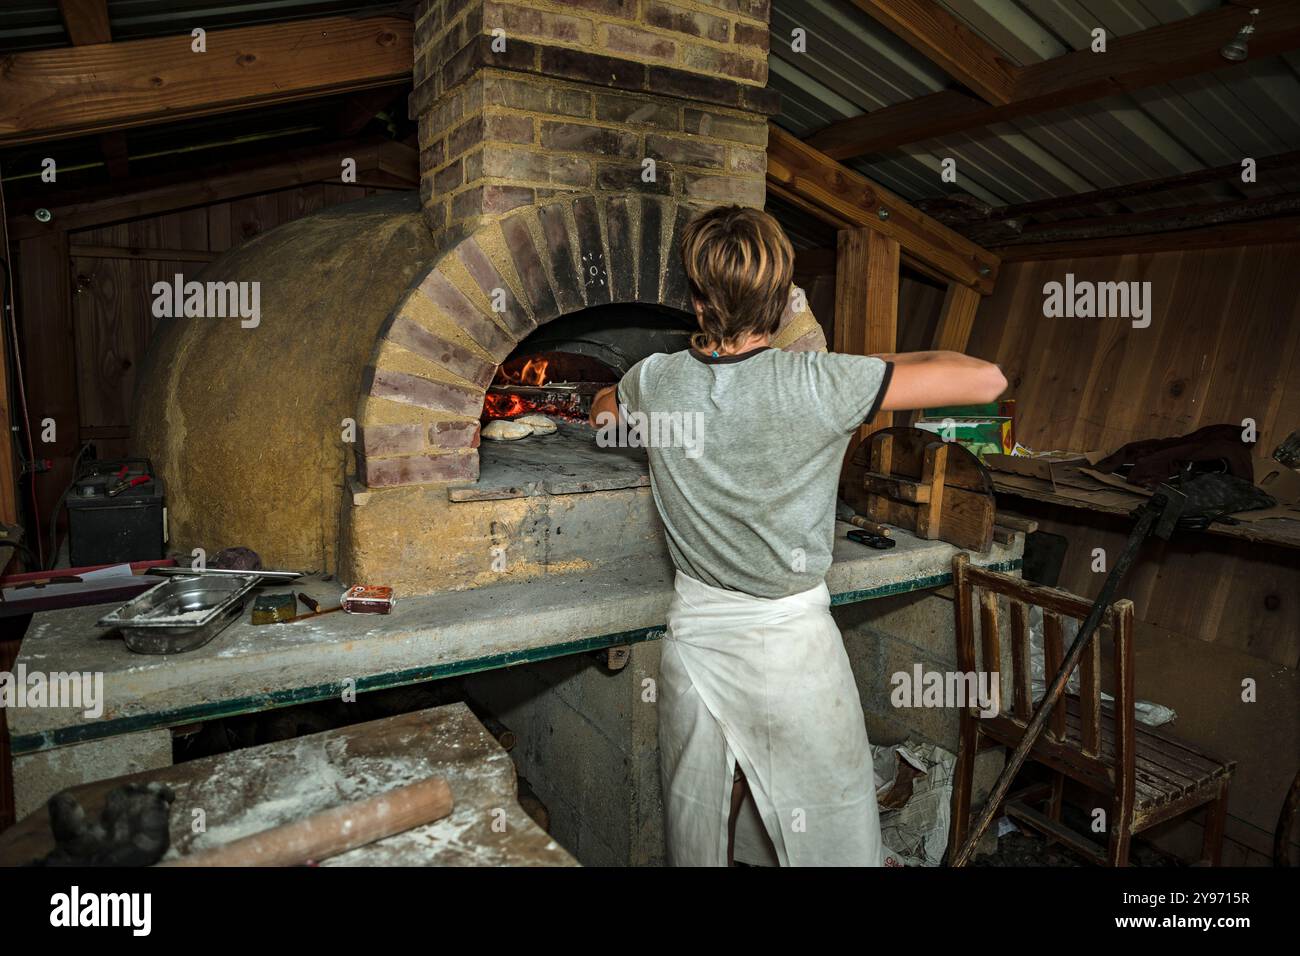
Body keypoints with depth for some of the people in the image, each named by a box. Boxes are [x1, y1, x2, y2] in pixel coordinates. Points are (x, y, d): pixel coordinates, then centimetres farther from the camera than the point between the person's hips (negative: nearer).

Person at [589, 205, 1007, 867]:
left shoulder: (655, 383, -8)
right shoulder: (822, 385, -21)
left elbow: (602, 409, 16)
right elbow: (988, 380, -16)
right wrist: (891, 362, -1)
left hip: (694, 634, 4)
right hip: (791, 646, -3)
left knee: (697, 835, 23)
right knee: (831, 842, 15)